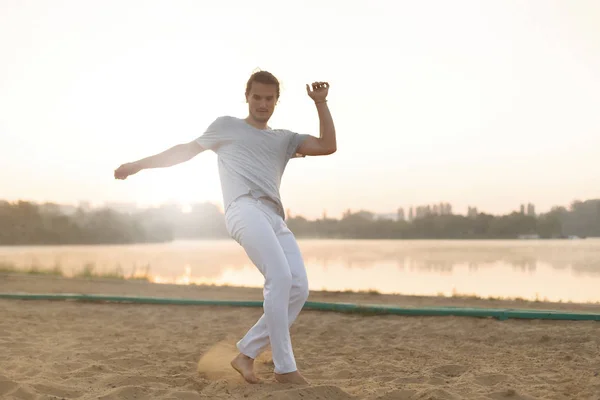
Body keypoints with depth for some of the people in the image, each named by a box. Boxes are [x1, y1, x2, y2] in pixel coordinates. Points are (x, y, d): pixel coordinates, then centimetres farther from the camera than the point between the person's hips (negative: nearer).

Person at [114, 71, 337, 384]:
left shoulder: (284, 139, 29)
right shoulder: (226, 126, 22)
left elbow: (328, 146, 18)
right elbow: (187, 149, 28)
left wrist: (320, 103, 14)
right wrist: (138, 165, 28)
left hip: (275, 218, 6)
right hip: (245, 210, -5)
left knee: (298, 288, -8)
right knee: (280, 278, -25)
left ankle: (246, 353, 3)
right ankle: (284, 368, -21)